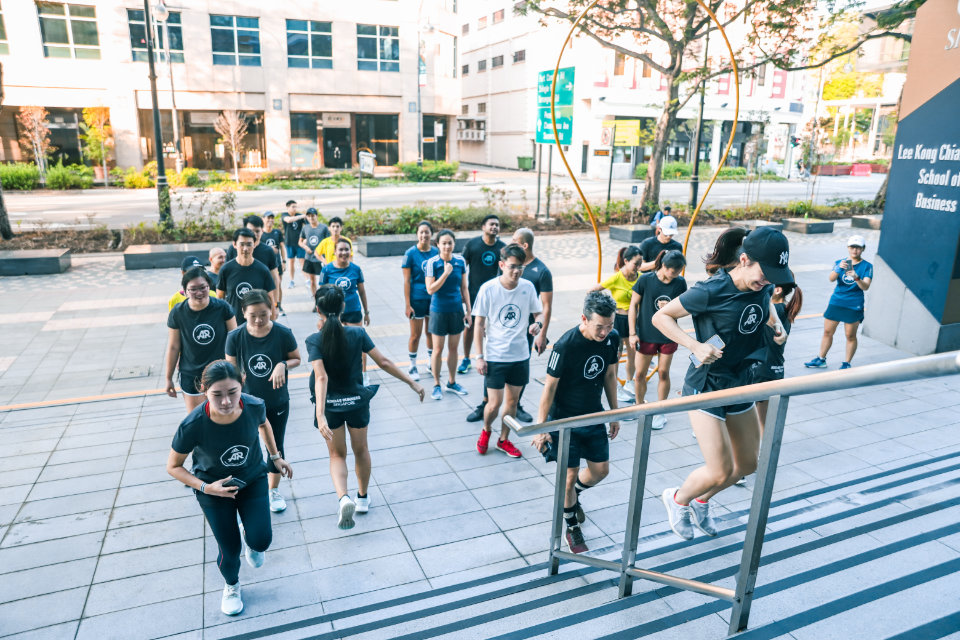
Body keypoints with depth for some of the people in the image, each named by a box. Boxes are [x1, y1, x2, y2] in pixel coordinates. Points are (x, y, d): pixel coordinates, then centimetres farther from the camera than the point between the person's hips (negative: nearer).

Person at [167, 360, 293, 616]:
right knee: (230, 549, 5)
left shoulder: (254, 407, -27)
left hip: (253, 479, 2)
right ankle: (231, 586, 42)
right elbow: (173, 466, -14)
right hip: (214, 487, -1)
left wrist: (275, 457, 6)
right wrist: (205, 488, -24)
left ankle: (249, 536, 35)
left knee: (261, 541, -6)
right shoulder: (192, 426, -33)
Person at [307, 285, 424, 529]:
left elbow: (321, 377, -27)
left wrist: (320, 415, -32)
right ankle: (363, 497, 38)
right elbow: (383, 362, -10)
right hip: (357, 402, 2)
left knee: (337, 455, 15)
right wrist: (412, 382, 0)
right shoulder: (357, 333, -12)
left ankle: (343, 498, -8)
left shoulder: (315, 340, -17)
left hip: (330, 405, -1)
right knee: (360, 450, 22)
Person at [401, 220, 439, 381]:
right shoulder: (411, 253, -9)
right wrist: (407, 304, -12)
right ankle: (412, 366, 22)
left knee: (432, 332, 15)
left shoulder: (436, 252, 1)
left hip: (434, 298, 3)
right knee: (415, 335, 5)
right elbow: (406, 280, -9)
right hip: (417, 299, -3)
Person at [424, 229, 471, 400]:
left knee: (453, 348, 14)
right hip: (439, 311, -3)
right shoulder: (432, 263, -12)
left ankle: (452, 383, 29)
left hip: (456, 310, 4)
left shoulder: (460, 262, -1)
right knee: (438, 350, 5)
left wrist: (468, 311, 4)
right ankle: (437, 385, 20)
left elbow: (464, 288, 6)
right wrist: (446, 273, -23)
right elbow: (430, 289, -16)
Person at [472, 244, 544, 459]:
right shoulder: (488, 289, -11)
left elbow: (539, 313, 11)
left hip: (520, 355, 3)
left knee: (512, 400, 13)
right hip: (494, 357, -3)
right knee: (495, 403, -1)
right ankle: (486, 430, 31)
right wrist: (479, 356, -8)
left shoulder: (528, 287, -3)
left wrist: (538, 323, -13)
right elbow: (479, 324, -5)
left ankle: (504, 440, 33)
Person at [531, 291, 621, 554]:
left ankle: (572, 495, 43)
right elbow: (550, 387, -18)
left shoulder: (612, 338, -9)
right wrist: (540, 428, -15)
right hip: (564, 419, -5)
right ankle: (572, 527, 25)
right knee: (570, 474, 1)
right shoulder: (566, 345, -26)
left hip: (594, 416, 6)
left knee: (600, 470, 11)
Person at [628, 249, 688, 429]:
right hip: (646, 335, -1)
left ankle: (660, 413, 22)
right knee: (640, 374, 6)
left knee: (663, 373, 8)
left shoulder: (680, 283, -4)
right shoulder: (645, 279, -11)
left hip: (668, 336, 1)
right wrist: (632, 333, -6)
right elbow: (633, 305, -4)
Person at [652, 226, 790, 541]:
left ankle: (701, 501, 40)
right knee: (720, 472, -8)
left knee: (749, 463, 16)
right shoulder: (711, 291, -24)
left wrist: (776, 323, 2)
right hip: (706, 386, -8)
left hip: (740, 384, 8)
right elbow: (661, 316, -17)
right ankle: (678, 499, 24)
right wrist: (695, 345, -28)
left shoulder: (762, 286, -4)